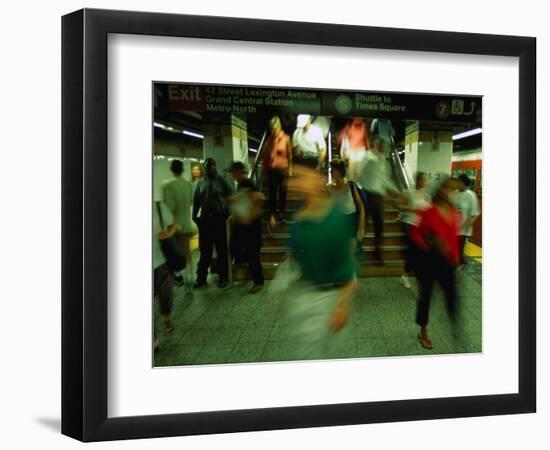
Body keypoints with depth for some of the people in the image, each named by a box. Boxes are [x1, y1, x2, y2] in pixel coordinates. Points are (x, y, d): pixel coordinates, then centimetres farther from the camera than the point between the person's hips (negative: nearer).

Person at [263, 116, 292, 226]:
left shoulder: (286, 138, -4)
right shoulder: (269, 140, -1)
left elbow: (289, 155, 2)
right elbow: (266, 156, 3)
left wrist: (290, 169, 2)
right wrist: (265, 170, 3)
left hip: (283, 169, 0)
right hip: (271, 170, 0)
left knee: (283, 192, 9)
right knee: (272, 193, -1)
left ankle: (282, 214, 23)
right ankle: (272, 215, 3)